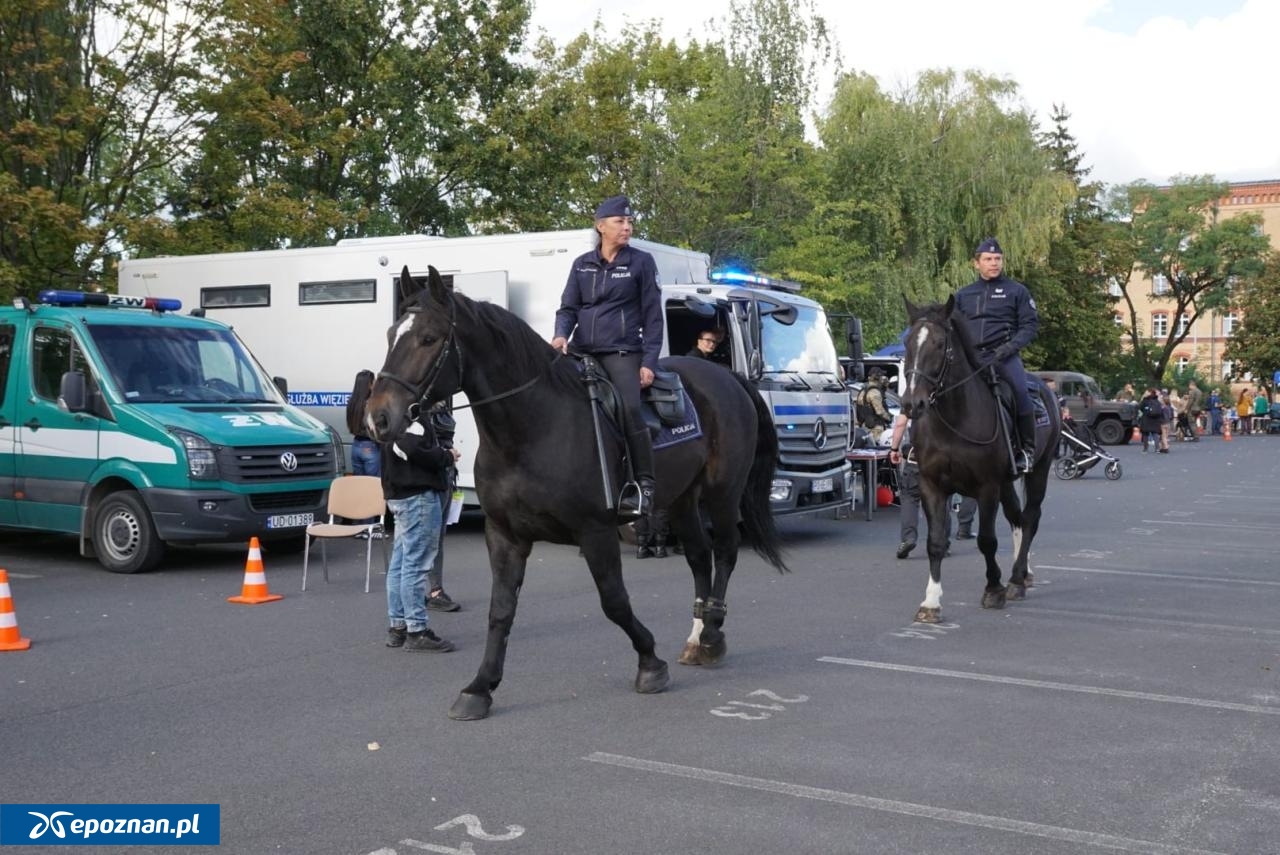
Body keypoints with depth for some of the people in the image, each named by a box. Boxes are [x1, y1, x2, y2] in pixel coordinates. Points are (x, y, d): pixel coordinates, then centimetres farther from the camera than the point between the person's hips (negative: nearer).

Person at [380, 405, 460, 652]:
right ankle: (417, 631, -2)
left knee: (400, 563, 13)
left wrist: (444, 454, 8)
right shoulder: (412, 412, -16)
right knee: (416, 564, -6)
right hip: (419, 494, -10)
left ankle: (398, 627, 20)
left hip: (399, 494, 10)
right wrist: (447, 457, -11)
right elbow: (413, 450, -26)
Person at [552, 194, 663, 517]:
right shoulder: (582, 264, 13)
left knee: (630, 410, -22)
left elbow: (652, 316, 2)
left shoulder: (641, 262, 4)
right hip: (583, 353, 4)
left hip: (622, 353, -4)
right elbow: (568, 308, 12)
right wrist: (562, 335, -10)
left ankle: (644, 485, -16)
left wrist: (649, 361, -6)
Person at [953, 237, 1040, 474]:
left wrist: (1011, 346, -12)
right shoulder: (963, 295, 19)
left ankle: (1027, 449, -15)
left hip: (1003, 355, -4)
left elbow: (1030, 324, 5)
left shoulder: (1016, 291, 10)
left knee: (1020, 391, -27)